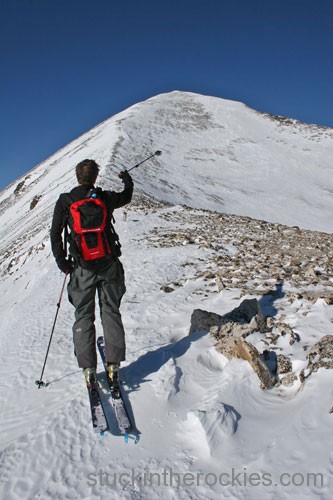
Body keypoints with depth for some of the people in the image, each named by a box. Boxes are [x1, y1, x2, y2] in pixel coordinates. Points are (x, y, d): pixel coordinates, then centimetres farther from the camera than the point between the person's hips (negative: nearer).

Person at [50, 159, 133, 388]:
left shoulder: (65, 201, -4)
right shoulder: (105, 198, 0)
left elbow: (55, 234, -4)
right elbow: (126, 197, 22)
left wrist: (62, 262, 6)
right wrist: (128, 182, 43)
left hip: (83, 268, -1)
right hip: (109, 264, 1)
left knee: (84, 316, 9)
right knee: (111, 312, 9)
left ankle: (88, 368, 8)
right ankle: (114, 364, 7)